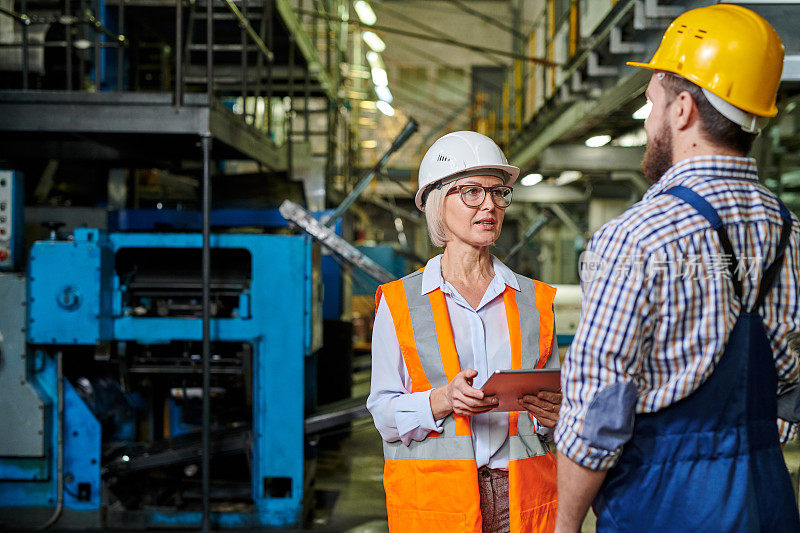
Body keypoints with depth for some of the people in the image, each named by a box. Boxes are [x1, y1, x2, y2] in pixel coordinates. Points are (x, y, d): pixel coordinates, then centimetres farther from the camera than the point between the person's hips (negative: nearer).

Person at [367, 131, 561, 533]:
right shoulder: (399, 302, 2)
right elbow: (384, 413, -1)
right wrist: (440, 402, -19)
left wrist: (550, 414, -8)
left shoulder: (534, 300, 10)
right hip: (433, 497, -2)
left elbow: (552, 402, 14)